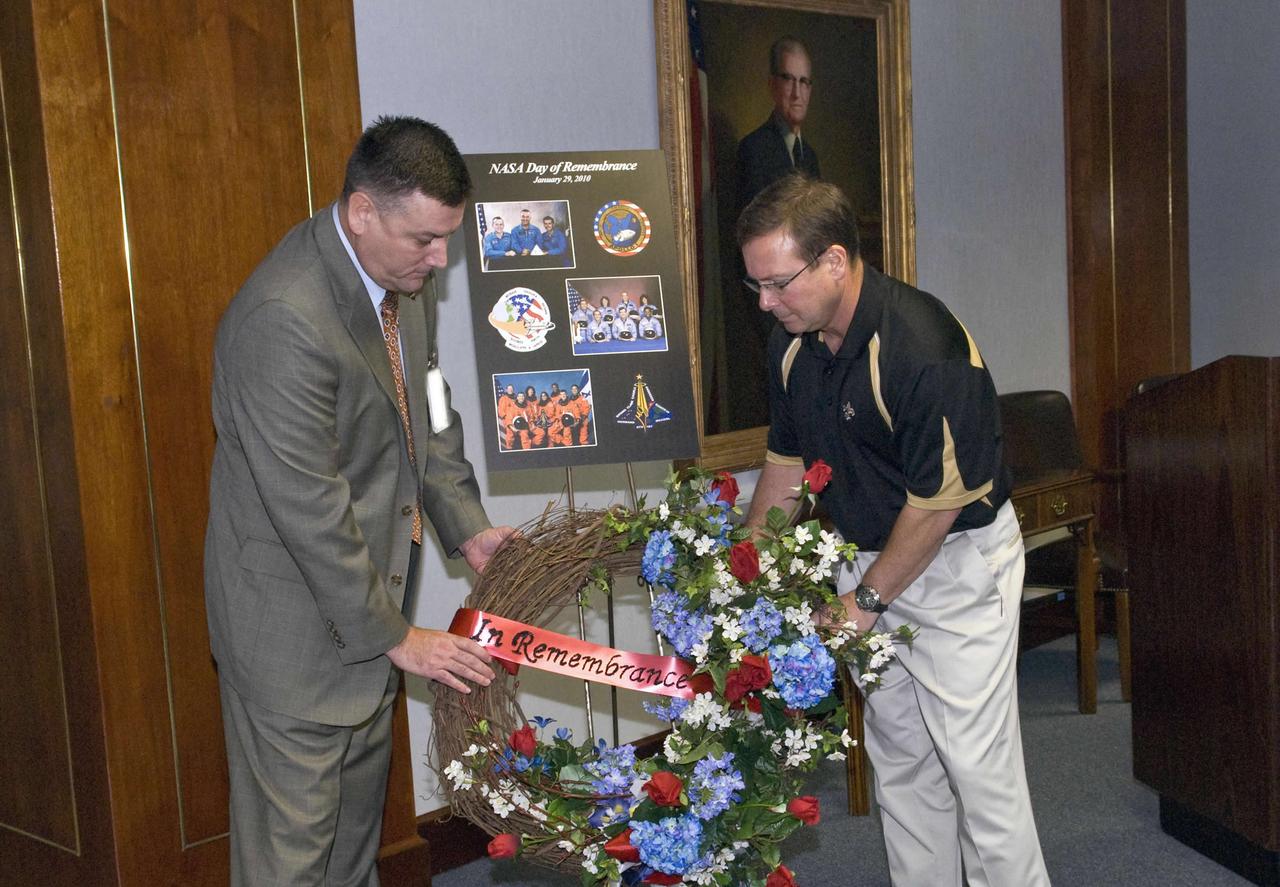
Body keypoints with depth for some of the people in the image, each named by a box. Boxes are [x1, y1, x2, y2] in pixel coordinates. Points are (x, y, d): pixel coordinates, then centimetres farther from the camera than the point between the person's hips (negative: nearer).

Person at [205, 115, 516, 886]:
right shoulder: (284, 318, -30)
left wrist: (466, 527, 2)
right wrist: (396, 638, -20)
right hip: (297, 613, -8)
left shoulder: (404, 274, -2)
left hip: (367, 589, 9)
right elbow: (307, 508, -28)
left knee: (361, 801, 24)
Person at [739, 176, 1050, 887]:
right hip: (869, 555, 7)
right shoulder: (791, 344, -2)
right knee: (898, 755, 15)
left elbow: (936, 503, -22)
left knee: (976, 760, -3)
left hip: (956, 561, -7)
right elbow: (786, 459, 11)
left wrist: (866, 600, -13)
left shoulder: (924, 349, -27)